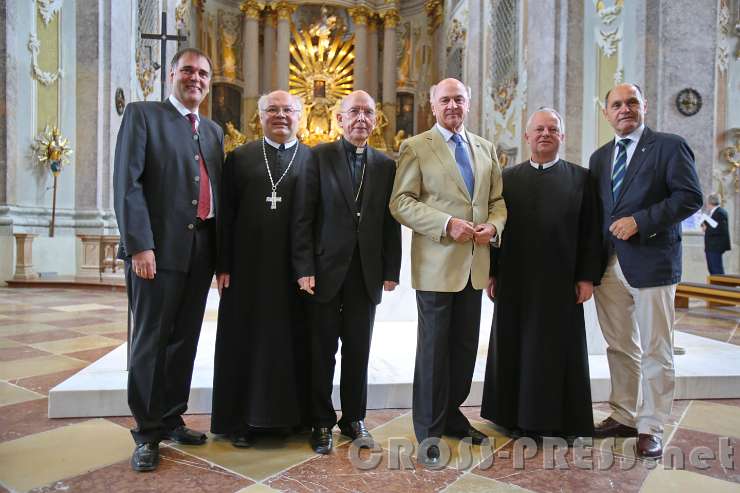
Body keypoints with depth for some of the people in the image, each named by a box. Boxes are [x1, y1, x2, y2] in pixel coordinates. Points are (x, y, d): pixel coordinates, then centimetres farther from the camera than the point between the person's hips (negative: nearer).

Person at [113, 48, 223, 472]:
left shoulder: (214, 131, 18)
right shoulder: (143, 115, 2)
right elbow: (127, 183, -8)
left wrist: (221, 253, 9)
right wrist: (140, 245, -17)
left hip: (201, 251, 5)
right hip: (158, 248, -5)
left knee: (185, 340, 11)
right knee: (151, 341, 3)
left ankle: (172, 419, 26)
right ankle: (148, 433, 17)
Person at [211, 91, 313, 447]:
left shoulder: (314, 160, 7)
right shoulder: (239, 159, 10)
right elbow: (225, 215, 5)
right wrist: (224, 266, -2)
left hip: (295, 269, -1)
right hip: (248, 268, 1)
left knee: (292, 342, 7)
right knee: (246, 340, 8)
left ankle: (290, 414, 22)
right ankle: (243, 418, 22)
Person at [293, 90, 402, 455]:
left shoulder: (385, 165, 9)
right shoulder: (319, 156, 0)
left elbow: (391, 223, 8)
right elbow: (303, 217, -5)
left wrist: (391, 270, 3)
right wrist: (304, 269, -11)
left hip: (367, 274, 3)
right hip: (325, 271, -2)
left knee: (358, 349, 11)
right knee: (322, 351, 7)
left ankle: (353, 417, 28)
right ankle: (322, 422, 23)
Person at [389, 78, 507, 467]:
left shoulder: (486, 149, 16)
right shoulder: (416, 147, 0)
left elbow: (497, 200, 17)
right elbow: (401, 202, -8)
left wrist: (493, 225, -5)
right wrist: (447, 223, -18)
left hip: (475, 264, 5)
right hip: (436, 264, -5)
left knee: (465, 346, 13)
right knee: (434, 348, 3)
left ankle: (451, 415, 33)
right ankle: (430, 433, 18)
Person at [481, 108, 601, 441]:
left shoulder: (580, 178, 6)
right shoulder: (508, 178, 8)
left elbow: (590, 231, 2)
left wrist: (587, 276, -5)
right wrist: (491, 272, 0)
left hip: (561, 281, -1)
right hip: (515, 280, 1)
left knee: (560, 349, 7)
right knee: (516, 346, 8)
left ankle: (562, 418, 21)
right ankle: (518, 414, 21)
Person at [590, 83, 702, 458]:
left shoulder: (669, 146, 0)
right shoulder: (599, 157, 16)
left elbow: (690, 197, -9)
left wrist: (640, 221, -18)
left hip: (651, 262, -5)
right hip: (608, 266, 5)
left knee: (655, 351, 3)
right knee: (620, 348, 13)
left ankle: (651, 429, 16)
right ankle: (623, 416, 26)